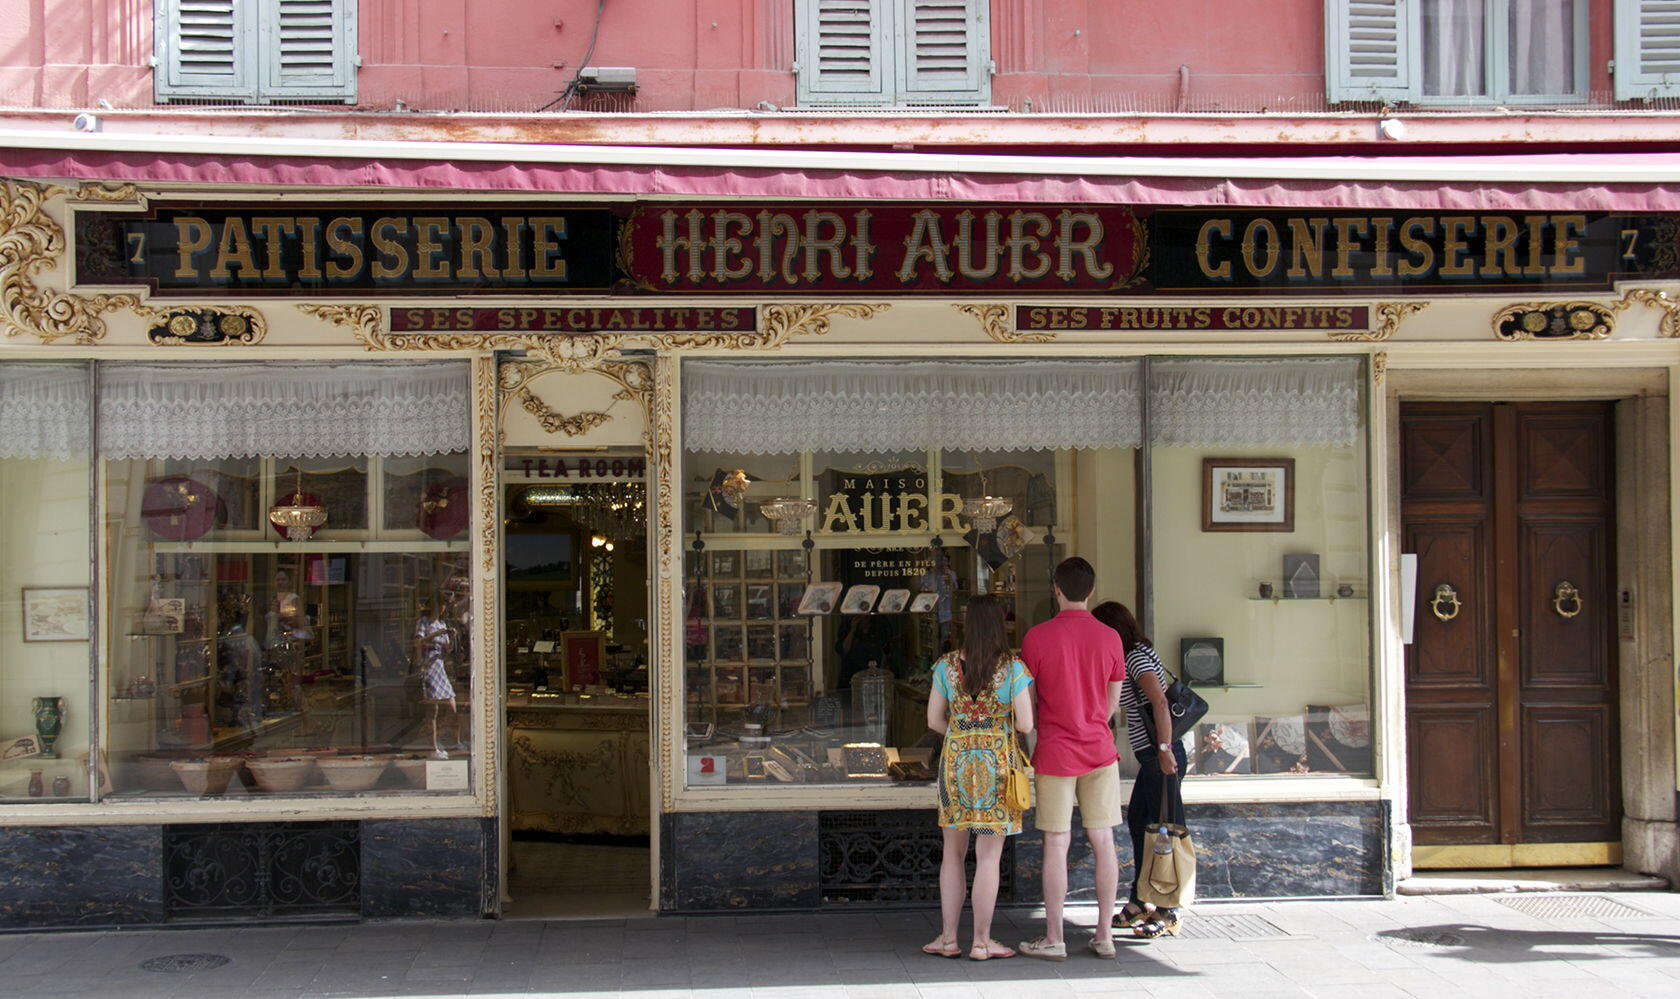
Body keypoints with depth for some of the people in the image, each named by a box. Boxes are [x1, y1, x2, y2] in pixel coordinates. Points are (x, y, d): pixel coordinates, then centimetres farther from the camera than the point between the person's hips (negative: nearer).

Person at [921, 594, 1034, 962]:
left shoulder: (947, 665, 1)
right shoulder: (1012, 668, -8)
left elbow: (934, 720, 5)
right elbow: (1025, 725, -9)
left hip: (955, 761, 3)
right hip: (996, 763, -3)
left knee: (953, 852, 12)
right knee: (988, 856, 2)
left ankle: (948, 938, 15)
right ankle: (981, 942, 6)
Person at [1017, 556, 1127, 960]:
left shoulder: (1037, 637, -8)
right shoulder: (1110, 638, 0)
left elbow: (1028, 702, -2)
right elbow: (1112, 702, 9)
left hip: (1055, 754, -3)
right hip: (1100, 752, 3)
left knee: (1056, 845, 2)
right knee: (1103, 842, 8)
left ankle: (1053, 939, 8)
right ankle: (1104, 935, 13)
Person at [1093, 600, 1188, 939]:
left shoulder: (1137, 656, -12)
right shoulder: (1137, 654, 18)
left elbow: (1159, 702, -24)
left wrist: (1165, 749, -27)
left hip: (1160, 756, -11)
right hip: (1151, 755, 11)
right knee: (1138, 822, 16)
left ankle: (1168, 914, 0)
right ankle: (1140, 903, 24)